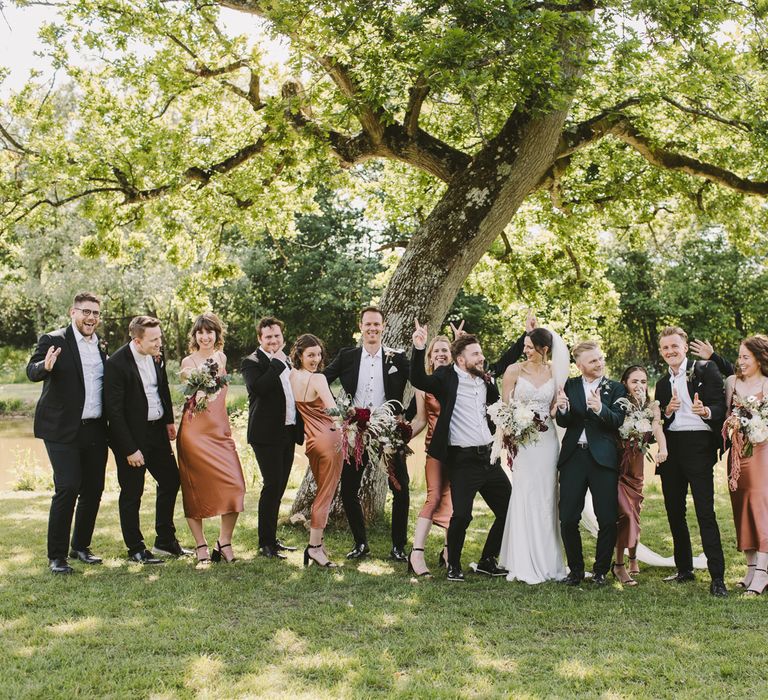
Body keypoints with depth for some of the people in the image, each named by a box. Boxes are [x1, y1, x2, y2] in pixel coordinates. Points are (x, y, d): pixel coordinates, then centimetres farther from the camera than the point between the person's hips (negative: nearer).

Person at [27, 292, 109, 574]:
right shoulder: (53, 341, -6)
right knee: (67, 489, -10)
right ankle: (56, 556, 1)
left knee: (93, 490, 10)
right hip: (63, 430, -6)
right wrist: (45, 366, -41)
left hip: (95, 431, 6)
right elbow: (32, 371, -20)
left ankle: (80, 546, 26)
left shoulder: (101, 346, 12)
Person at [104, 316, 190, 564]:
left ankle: (165, 541, 27)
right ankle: (136, 549, 18)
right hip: (131, 436, -7)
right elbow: (114, 411, -20)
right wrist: (129, 449, -19)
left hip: (157, 431, 7)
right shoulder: (116, 364, -20)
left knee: (171, 481, 13)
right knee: (132, 493, 4)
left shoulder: (157, 356, 0)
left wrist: (169, 420, 12)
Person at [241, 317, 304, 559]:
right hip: (267, 434, -7)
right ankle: (265, 544, -1)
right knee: (272, 486, -9)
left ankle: (272, 539, 21)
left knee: (279, 487, 12)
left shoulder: (286, 362, 16)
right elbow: (257, 388, -28)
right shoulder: (252, 362, -7)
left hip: (288, 433, 7)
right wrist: (277, 363, -21)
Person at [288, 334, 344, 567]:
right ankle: (314, 546, 1)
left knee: (321, 490, 21)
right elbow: (334, 410, -28)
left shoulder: (291, 376, 2)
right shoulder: (317, 379, -17)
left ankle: (317, 543, 25)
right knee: (326, 494, 1)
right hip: (330, 437, -7)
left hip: (310, 440, 7)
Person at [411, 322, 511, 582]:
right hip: (463, 460, -7)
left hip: (489, 457, 7)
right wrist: (419, 349, -35)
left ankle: (487, 561, 27)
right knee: (461, 515, -13)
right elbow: (418, 380, -21)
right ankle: (454, 566, 11)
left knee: (509, 510, 9)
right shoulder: (447, 377, -5)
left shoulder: (485, 380, 12)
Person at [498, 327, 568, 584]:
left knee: (546, 499, 6)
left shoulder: (555, 373, 6)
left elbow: (556, 406, 13)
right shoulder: (514, 370, -1)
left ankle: (546, 561, 15)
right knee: (523, 498, -4)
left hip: (546, 439, 3)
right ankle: (522, 564, 4)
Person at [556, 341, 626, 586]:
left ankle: (600, 570, 16)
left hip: (603, 458, -1)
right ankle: (575, 569, 17)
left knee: (608, 520, -1)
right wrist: (563, 409, -21)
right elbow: (563, 423, 1)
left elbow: (617, 421, -10)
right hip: (573, 457, 1)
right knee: (568, 519, 1)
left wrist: (600, 409, -29)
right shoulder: (569, 386, 9)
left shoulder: (615, 388, 5)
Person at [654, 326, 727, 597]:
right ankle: (684, 569, 21)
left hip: (698, 445, -6)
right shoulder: (662, 383, 17)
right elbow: (658, 422, 14)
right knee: (674, 512, 9)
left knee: (705, 512, -9)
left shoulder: (705, 370, 0)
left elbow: (721, 406, -7)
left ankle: (717, 577, -7)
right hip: (670, 449, 6)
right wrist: (666, 411, -7)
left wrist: (706, 411, -28)